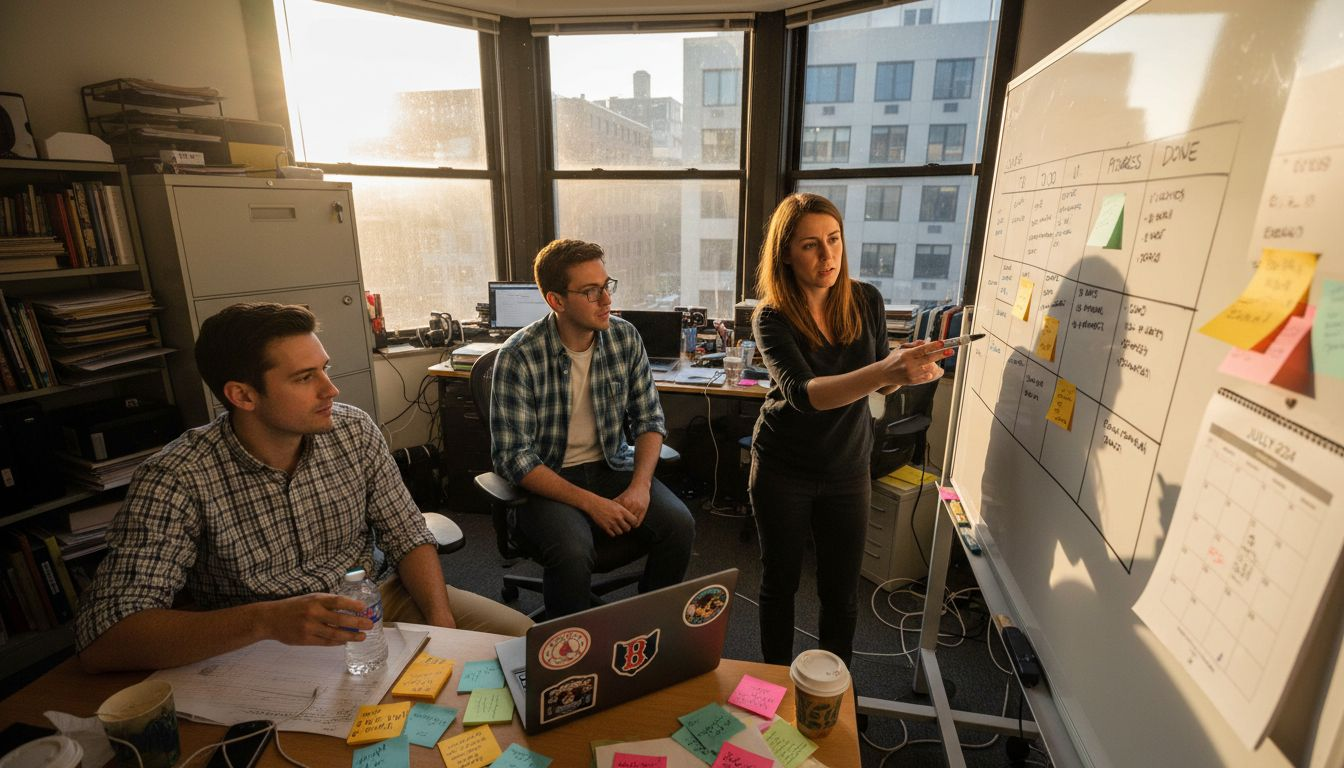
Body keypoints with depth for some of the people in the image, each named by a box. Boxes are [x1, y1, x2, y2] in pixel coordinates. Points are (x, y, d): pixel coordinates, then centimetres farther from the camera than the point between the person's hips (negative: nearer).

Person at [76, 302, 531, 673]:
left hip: (365, 606, 4)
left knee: (520, 634, -6)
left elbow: (407, 537, 0)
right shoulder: (176, 482, -18)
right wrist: (266, 620, -39)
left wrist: (442, 623, -15)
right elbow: (100, 643, -24)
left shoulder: (354, 431, -7)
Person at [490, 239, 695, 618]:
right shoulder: (519, 356, -17)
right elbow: (513, 457, -17)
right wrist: (589, 503, -23)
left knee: (679, 525, -19)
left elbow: (649, 419, 4)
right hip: (546, 480, -3)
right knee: (573, 552, -32)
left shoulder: (626, 338, -3)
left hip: (612, 466, 4)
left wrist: (640, 484, -13)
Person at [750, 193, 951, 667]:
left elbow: (878, 385, 7)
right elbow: (803, 393, -35)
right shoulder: (772, 318, -18)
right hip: (782, 471, -2)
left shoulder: (867, 301, -7)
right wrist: (886, 370, -49)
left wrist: (909, 368, -16)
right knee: (780, 583, 15)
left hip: (848, 470, 3)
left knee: (842, 595, 13)